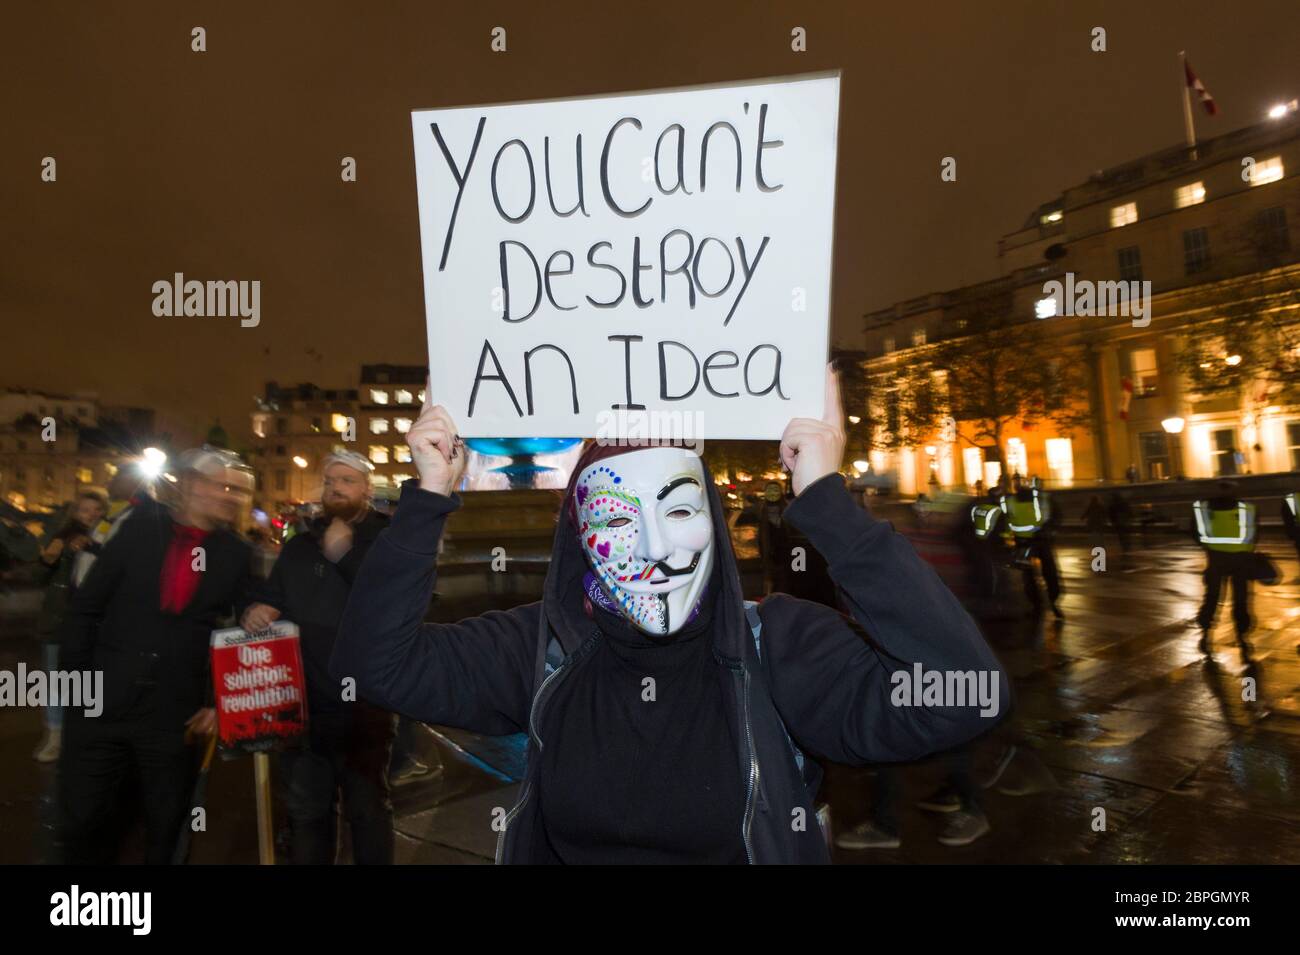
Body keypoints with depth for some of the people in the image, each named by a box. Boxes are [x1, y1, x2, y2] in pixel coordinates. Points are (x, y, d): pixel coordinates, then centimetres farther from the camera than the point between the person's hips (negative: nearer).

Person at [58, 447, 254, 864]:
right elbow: (84, 608, 1)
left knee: (165, 827, 13)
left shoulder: (236, 554, -2)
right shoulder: (142, 528, -3)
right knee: (81, 819, 11)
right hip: (101, 704, 0)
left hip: (174, 716, 0)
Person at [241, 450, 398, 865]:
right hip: (302, 701, 5)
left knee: (367, 809, 10)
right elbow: (271, 596, 17)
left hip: (362, 703, -5)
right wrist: (255, 609, -6)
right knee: (306, 809, 20)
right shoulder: (299, 545, 12)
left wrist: (346, 554, -24)